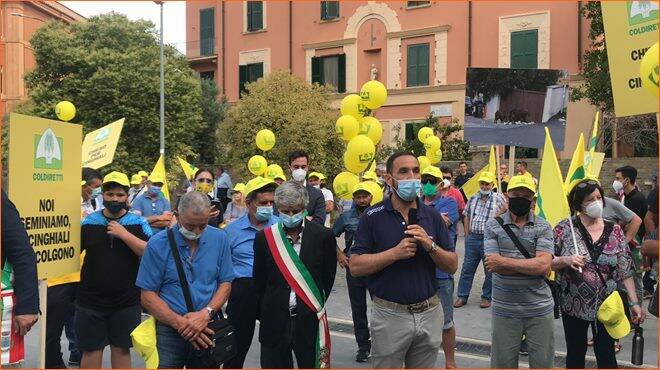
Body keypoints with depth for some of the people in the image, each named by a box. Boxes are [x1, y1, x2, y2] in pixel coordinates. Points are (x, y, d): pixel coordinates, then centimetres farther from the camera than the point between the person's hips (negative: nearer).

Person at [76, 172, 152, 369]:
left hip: (127, 302, 0)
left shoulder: (138, 223, 0)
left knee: (121, 349, 12)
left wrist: (125, 234, -18)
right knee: (91, 350, 8)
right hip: (90, 301, 1)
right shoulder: (88, 222, 2)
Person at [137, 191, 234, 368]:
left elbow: (225, 283, 2)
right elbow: (148, 296, -7)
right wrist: (180, 323, -16)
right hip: (168, 330, -2)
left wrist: (206, 313, -14)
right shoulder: (158, 244, -7)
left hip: (208, 328, 2)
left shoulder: (219, 239, 0)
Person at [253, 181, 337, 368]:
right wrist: (265, 314, 8)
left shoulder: (323, 236, -3)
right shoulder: (264, 237, 1)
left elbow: (328, 278, 3)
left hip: (310, 322, -1)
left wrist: (316, 307, 6)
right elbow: (259, 281, 7)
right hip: (275, 323, 1)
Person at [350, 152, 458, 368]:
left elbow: (452, 266, 4)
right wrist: (396, 253, -20)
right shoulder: (373, 217, -6)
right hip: (390, 315, -3)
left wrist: (430, 246, -15)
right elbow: (355, 266, -11)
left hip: (429, 313, 3)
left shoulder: (432, 216, 4)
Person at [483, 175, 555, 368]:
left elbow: (544, 266, -17)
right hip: (504, 310, 0)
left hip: (540, 309, 0)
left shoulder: (543, 227, -2)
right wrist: (532, 265, -15)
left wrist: (503, 261, -17)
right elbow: (493, 266, -14)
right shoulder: (493, 226, -2)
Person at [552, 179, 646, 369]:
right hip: (574, 306, -1)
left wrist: (634, 303, -3)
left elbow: (625, 271, 2)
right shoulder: (564, 228, -6)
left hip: (606, 306, 1)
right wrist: (566, 260, -22)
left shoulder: (614, 230, 0)